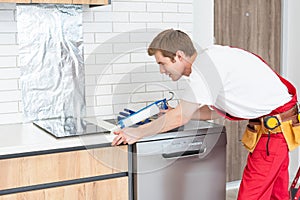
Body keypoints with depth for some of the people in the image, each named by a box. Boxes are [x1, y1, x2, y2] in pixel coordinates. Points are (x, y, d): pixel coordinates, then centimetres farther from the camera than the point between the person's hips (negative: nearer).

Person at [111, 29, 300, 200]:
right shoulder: (209, 58, 11)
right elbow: (218, 110, 17)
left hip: (273, 127, -10)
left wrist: (137, 133, -9)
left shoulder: (203, 66, -19)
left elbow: (180, 118, -19)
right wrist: (175, 113, 13)